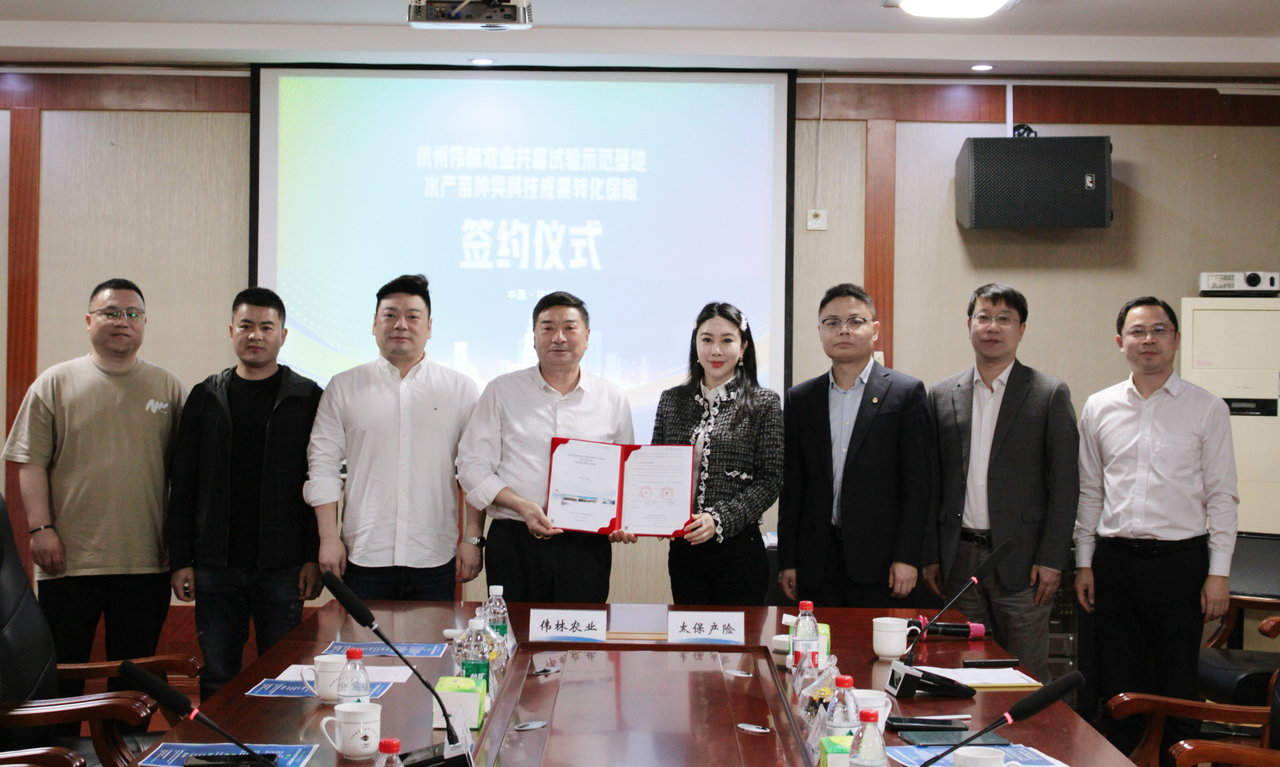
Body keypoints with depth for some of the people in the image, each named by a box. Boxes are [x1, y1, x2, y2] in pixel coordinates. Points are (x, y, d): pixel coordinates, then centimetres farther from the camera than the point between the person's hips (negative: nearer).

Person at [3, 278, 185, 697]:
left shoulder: (167, 387, 8)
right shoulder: (55, 383, 4)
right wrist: (40, 528, -8)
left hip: (146, 564, 1)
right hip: (69, 559, -1)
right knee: (61, 676, 5)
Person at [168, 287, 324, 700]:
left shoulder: (307, 398, 2)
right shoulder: (206, 398, 9)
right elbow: (182, 486, 9)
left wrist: (314, 558, -7)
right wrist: (180, 560, 2)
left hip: (283, 568, -2)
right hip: (215, 567, 2)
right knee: (217, 678, 8)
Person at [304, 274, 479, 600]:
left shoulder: (461, 389, 7)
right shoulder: (343, 388, 8)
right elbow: (323, 465, 6)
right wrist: (329, 538, -1)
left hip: (435, 561, 0)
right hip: (363, 558, 0)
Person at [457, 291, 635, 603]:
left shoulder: (613, 399, 11)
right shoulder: (502, 391, 7)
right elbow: (473, 466, 3)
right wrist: (522, 506, -10)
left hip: (587, 546, 1)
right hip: (514, 543, -1)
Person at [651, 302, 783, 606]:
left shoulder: (764, 403, -1)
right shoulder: (671, 401, 9)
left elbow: (770, 479, -5)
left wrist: (720, 519, -16)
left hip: (739, 548, -3)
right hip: (682, 547, 3)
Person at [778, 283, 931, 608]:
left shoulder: (907, 392, 2)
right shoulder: (799, 399, 11)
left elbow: (917, 485, -2)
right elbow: (792, 487, 11)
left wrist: (907, 557, -9)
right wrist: (787, 561, 6)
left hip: (878, 563, -3)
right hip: (816, 565, 3)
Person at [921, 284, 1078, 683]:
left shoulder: (1050, 395, 0)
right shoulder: (942, 395, 9)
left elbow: (1065, 485, -2)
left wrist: (1051, 559, -9)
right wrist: (930, 556, 6)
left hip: (1020, 561, -3)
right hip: (958, 560, 3)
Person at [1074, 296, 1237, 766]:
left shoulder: (1207, 409, -1)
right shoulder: (1098, 408, 7)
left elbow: (1221, 496, -1)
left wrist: (1218, 574, -5)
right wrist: (1084, 563, 8)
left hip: (1180, 559, -2)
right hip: (1115, 559, 3)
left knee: (1178, 687, 6)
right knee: (1118, 683, 11)